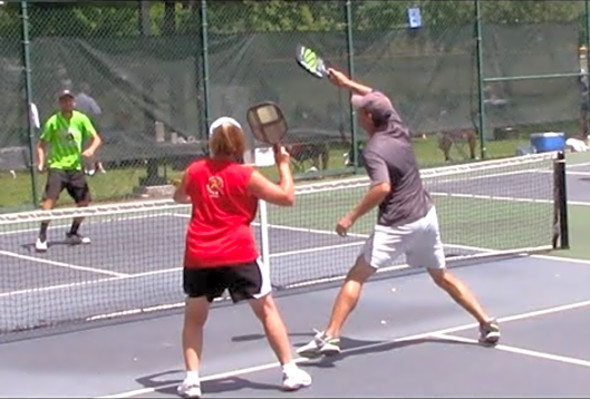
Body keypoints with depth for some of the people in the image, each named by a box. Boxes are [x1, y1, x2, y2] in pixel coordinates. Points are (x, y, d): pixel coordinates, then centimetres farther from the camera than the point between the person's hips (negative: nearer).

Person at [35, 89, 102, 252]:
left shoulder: (81, 119, 2)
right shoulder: (53, 121, -5)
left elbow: (96, 138, 2)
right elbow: (42, 144, 1)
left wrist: (91, 149, -20)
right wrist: (41, 162, -15)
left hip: (75, 167, 4)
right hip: (57, 166, -4)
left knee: (84, 201, 5)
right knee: (50, 198, -21)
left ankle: (72, 233, 24)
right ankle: (42, 236, -17)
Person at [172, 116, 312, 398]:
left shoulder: (194, 171, 4)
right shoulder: (246, 176, -6)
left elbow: (179, 197, 25)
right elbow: (287, 197, -1)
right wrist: (283, 164, 11)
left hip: (198, 257, 2)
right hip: (238, 255, -2)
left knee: (194, 318, 15)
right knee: (267, 309, 11)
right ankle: (290, 371, 11)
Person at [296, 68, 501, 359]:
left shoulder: (373, 150, -18)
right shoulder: (398, 128, 4)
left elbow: (383, 187, -32)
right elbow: (378, 98, 23)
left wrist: (351, 217, -25)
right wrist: (348, 83, 28)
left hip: (397, 225, -8)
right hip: (426, 216, 8)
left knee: (356, 277, -2)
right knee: (443, 276, 21)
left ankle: (330, 337, -8)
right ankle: (487, 324, 20)